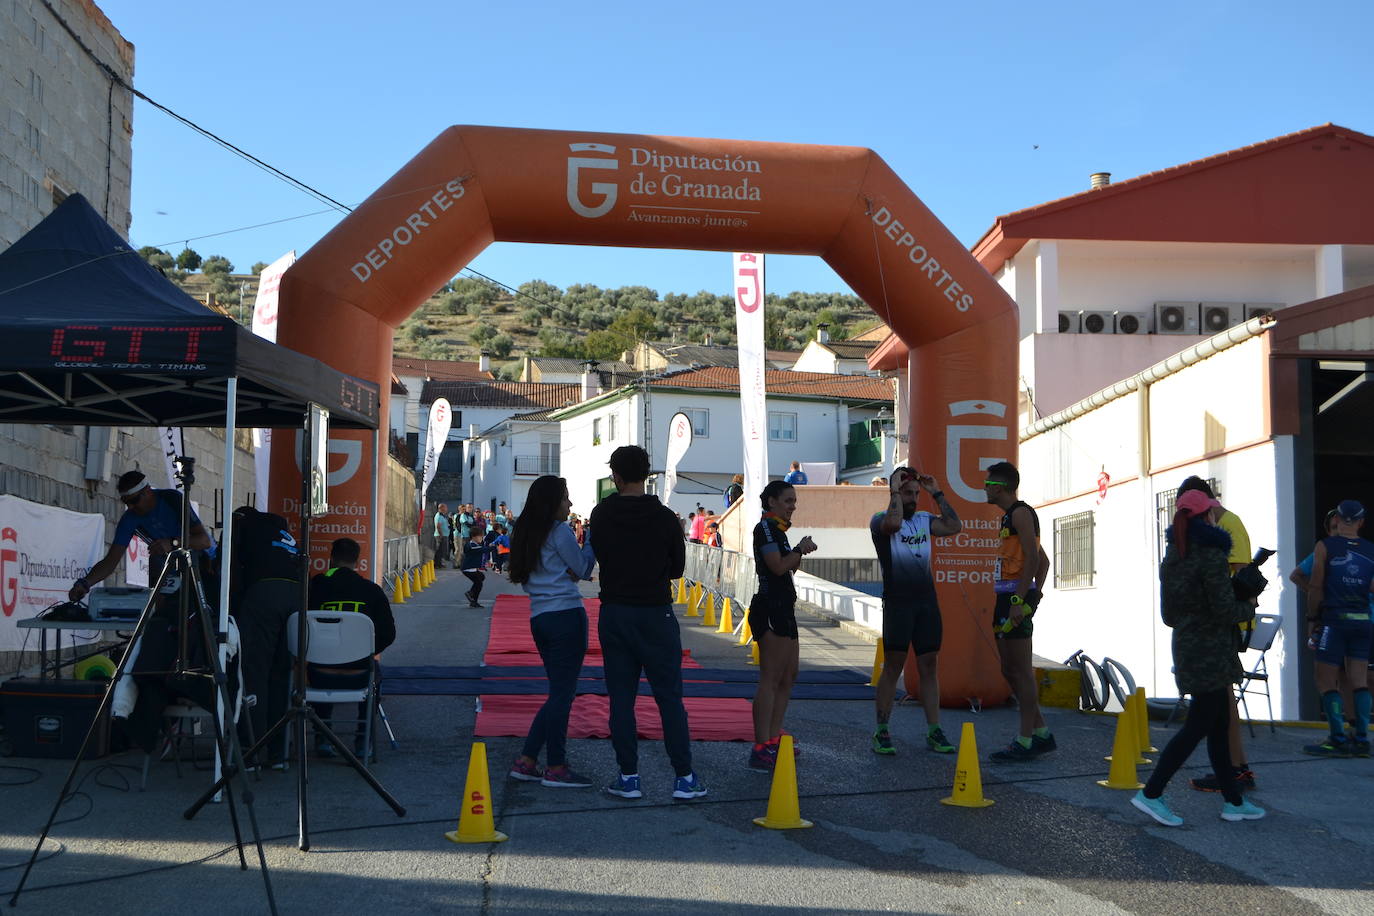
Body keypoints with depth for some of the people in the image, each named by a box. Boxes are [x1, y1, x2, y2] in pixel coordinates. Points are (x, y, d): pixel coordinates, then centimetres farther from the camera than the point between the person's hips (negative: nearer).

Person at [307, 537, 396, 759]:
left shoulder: (315, 586, -1)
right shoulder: (371, 590, 0)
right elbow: (388, 634, 2)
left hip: (321, 679, 1)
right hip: (358, 678, -1)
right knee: (375, 671, 35)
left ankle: (322, 738, 32)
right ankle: (363, 741, 29)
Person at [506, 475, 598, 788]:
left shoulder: (527, 535, 15)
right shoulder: (560, 531, -8)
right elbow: (582, 569, 2)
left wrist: (567, 572, 5)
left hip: (539, 618, 8)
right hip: (566, 615, -8)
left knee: (559, 692, 15)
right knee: (562, 694, -2)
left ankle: (526, 761, 15)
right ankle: (556, 768, 3)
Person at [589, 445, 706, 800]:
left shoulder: (601, 515, -1)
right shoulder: (663, 517, -7)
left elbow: (597, 557, 7)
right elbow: (677, 567, 3)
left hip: (613, 614, 2)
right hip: (655, 614, -2)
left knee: (621, 698, 7)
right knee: (669, 697, 4)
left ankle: (628, 777, 8)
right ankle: (684, 777, 4)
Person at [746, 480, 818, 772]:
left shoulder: (777, 529, 20)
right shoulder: (765, 527, -11)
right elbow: (778, 566, -20)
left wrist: (800, 551, 8)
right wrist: (800, 549, -6)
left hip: (783, 610, 11)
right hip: (770, 609, -11)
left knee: (789, 676, 14)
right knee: (770, 679, -12)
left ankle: (773, 741, 20)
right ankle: (761, 750, -12)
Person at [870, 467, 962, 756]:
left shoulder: (924, 520, 15)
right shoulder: (880, 520, -2)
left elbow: (955, 526, 3)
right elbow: (894, 523, -25)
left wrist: (937, 493, 4)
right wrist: (895, 489, -14)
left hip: (927, 604, 5)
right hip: (897, 604, -5)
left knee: (929, 668, 7)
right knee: (892, 667, -4)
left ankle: (934, 732, 11)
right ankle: (881, 732, 3)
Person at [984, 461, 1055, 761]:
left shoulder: (1021, 513, -8)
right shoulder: (1010, 516, 21)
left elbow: (1033, 557, -19)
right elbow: (1044, 560, 26)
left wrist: (1020, 600, -24)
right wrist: (1035, 595, 20)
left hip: (1016, 597, -10)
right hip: (1006, 598, 10)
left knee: (1022, 670, -7)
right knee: (1009, 670, 12)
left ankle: (1025, 742, -4)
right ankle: (1041, 733, 18)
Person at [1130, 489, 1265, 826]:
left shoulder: (1171, 559, 11)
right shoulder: (1211, 555, -15)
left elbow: (1168, 615, 14)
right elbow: (1225, 610, -16)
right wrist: (1249, 607, 2)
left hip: (1185, 647, 9)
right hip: (1211, 652, -9)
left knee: (1217, 726, 12)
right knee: (1198, 726, -5)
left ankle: (1233, 801, 17)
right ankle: (1151, 793, -6)